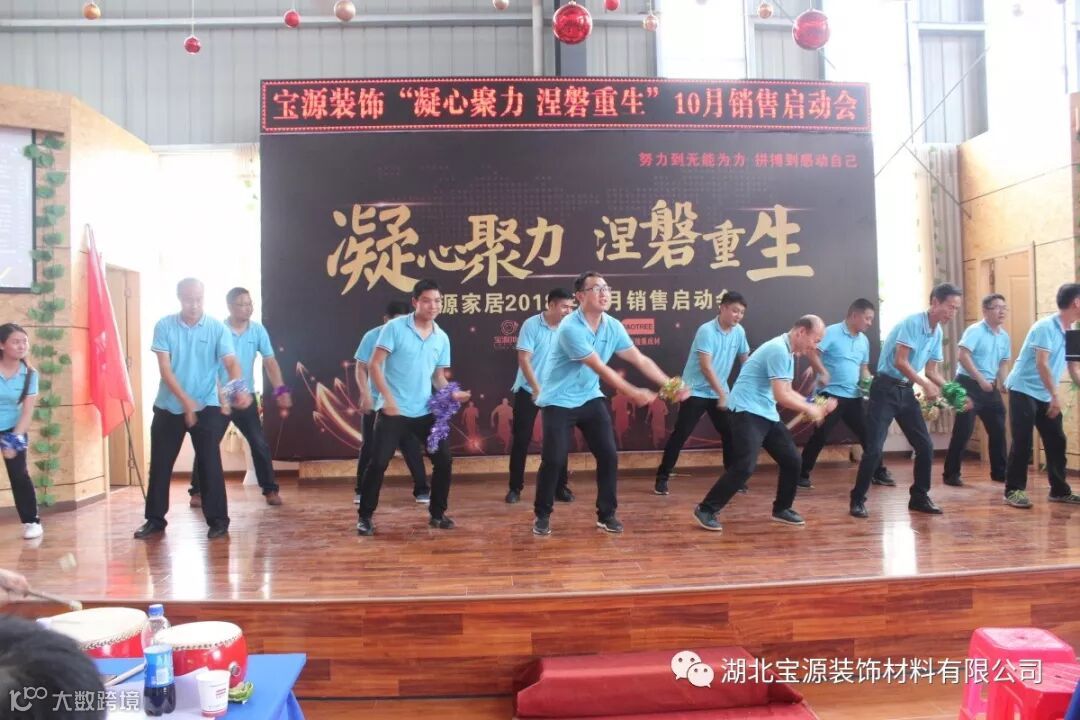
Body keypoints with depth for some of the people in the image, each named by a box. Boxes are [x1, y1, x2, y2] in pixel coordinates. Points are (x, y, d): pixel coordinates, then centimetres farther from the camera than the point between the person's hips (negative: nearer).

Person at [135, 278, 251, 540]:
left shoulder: (217, 328, -6)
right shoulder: (164, 326, -4)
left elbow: (231, 362, -18)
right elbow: (165, 368, -11)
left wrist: (239, 389, -40)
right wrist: (185, 400, -24)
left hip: (207, 407, -2)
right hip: (168, 407, 2)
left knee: (210, 463, -2)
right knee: (160, 464, 9)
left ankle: (218, 520, 7)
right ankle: (155, 519, 23)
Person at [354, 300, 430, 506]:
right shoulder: (372, 337, -5)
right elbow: (361, 368, -3)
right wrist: (365, 394, -15)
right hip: (376, 404, 0)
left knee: (411, 448, 2)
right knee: (369, 448, 8)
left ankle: (421, 489, 12)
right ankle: (362, 490, 22)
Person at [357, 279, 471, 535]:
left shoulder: (442, 338, 7)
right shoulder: (395, 327, -8)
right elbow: (375, 365, -10)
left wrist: (452, 393, -8)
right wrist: (388, 398, -19)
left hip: (425, 411, 5)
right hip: (393, 409, -5)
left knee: (444, 460, 3)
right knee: (379, 463, -3)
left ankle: (437, 514, 19)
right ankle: (365, 516, 13)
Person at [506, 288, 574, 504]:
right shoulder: (531, 325, -12)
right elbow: (523, 359, -14)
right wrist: (537, 389, -18)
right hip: (528, 390, -3)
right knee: (521, 440, 1)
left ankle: (560, 487, 14)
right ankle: (515, 487, 12)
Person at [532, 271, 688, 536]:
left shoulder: (613, 326, -2)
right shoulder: (570, 328, -24)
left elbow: (640, 360, -1)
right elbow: (600, 368, -25)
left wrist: (670, 385, -9)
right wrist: (633, 393, -25)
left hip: (591, 398, 6)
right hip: (558, 401, -6)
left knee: (609, 455, 0)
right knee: (554, 460, -7)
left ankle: (606, 514, 15)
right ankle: (542, 516, 13)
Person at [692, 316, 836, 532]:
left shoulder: (788, 352, 13)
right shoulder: (779, 350, -19)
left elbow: (787, 392, 19)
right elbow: (781, 396, -20)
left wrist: (815, 407, 9)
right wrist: (809, 409, -7)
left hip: (767, 414, 10)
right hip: (748, 411, -10)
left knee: (792, 459, 9)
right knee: (745, 465, -18)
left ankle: (781, 509, 26)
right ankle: (706, 510, -9)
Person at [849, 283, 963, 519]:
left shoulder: (937, 333, 9)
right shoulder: (912, 323, -17)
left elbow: (931, 371, 13)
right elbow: (900, 362, -23)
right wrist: (926, 386, -23)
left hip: (906, 391, 8)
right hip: (886, 388, -8)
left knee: (925, 445, 6)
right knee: (874, 448, -10)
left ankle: (919, 497, 20)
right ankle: (857, 500, 1)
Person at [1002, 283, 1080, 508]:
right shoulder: (1046, 326, -17)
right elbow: (1041, 364, -22)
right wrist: (1056, 395, -24)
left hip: (1045, 395, 8)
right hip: (1023, 390, -8)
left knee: (1056, 441, 8)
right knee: (1022, 442, -9)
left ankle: (1059, 490, 19)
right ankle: (1014, 490, -3)